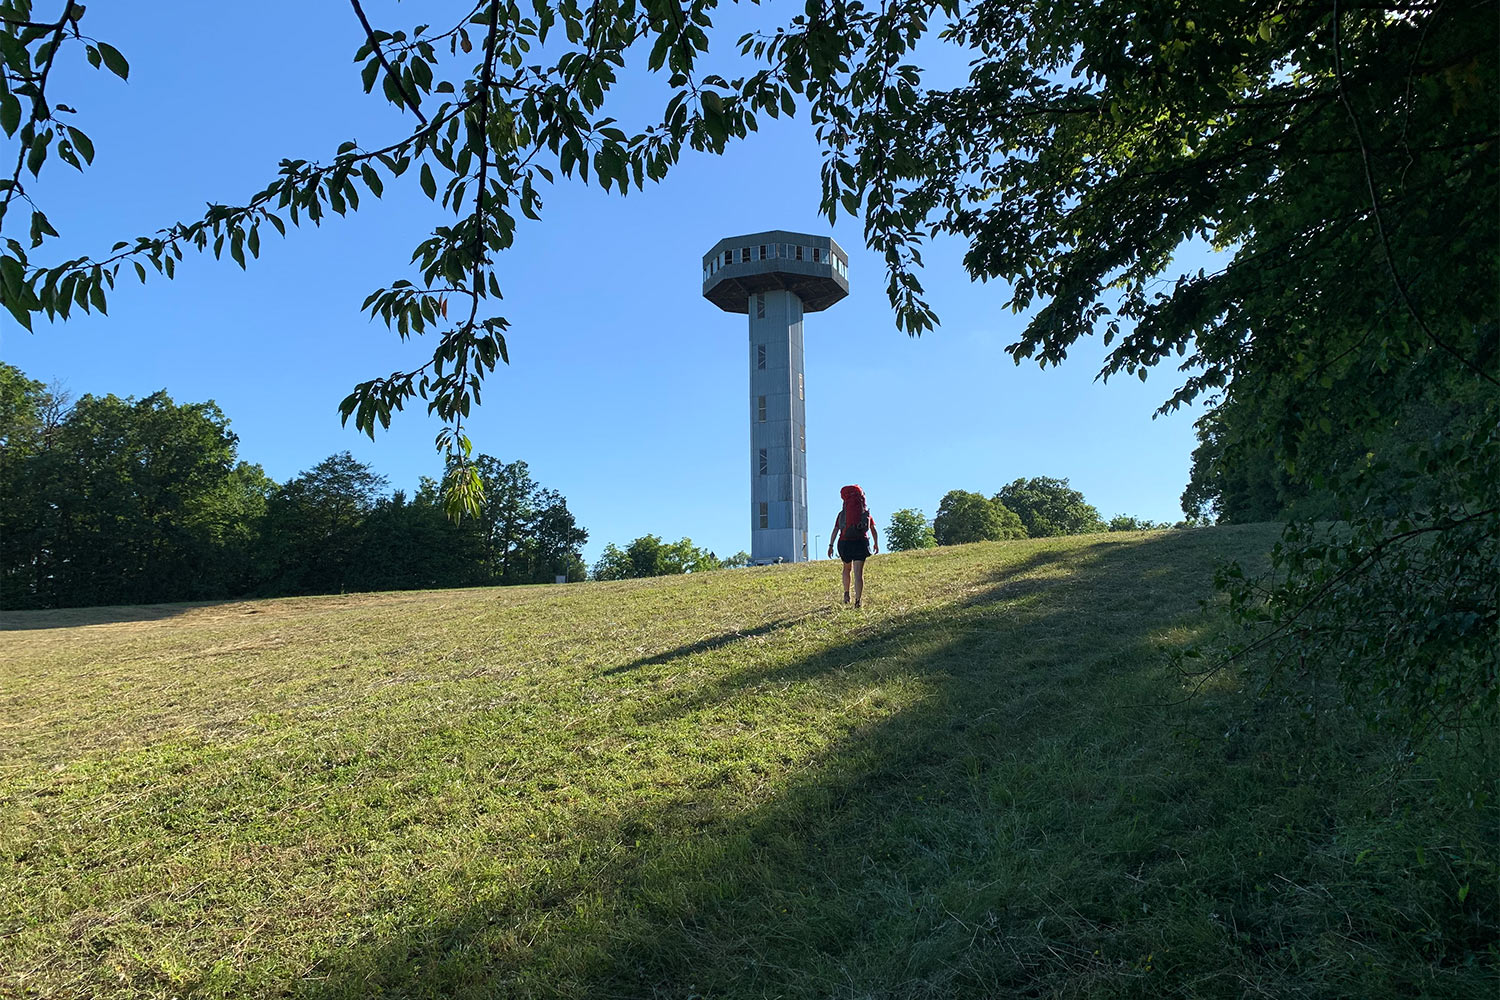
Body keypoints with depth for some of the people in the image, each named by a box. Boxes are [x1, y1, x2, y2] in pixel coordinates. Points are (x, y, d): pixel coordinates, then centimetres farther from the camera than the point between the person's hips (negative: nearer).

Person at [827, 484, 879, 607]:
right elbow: (874, 531, 14)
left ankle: (846, 594, 22)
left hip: (845, 542, 1)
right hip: (861, 543, -1)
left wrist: (830, 545, -3)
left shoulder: (842, 514, 7)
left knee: (847, 568, 24)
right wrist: (876, 544, 25)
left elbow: (835, 531, -1)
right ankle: (858, 600, -11)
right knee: (859, 573, -4)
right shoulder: (866, 513, 10)